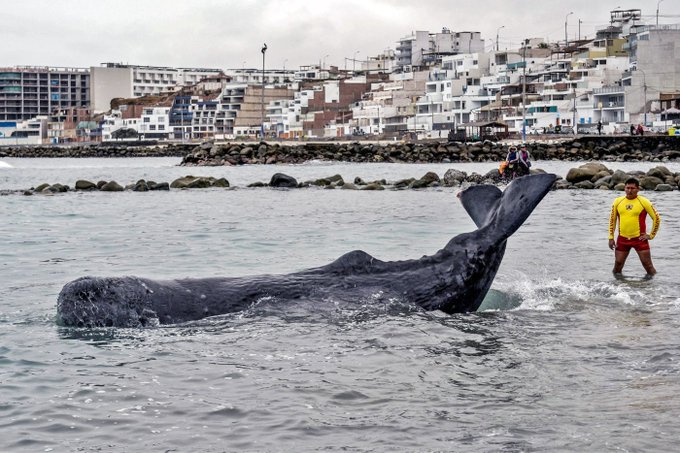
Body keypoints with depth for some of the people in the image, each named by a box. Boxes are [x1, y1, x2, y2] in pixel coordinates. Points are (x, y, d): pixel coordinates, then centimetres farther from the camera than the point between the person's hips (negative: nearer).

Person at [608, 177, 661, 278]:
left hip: (639, 239, -3)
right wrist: (611, 237, 6)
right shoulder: (618, 202, 4)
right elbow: (612, 219, 12)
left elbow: (657, 218, 1)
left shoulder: (644, 202, -4)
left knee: (647, 264, -4)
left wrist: (651, 235, -1)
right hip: (622, 239, 3)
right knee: (618, 264, 4)